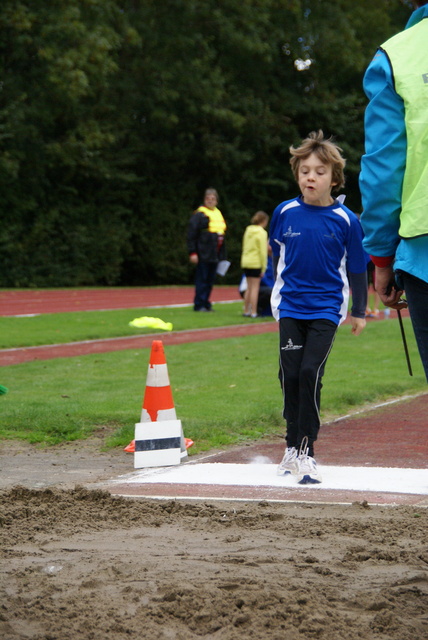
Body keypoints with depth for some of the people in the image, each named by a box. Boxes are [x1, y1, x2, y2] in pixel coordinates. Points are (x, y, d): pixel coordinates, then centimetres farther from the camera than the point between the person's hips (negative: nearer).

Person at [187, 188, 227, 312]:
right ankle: (199, 305, 2)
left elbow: (222, 233, 20)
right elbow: (191, 234, -11)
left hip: (215, 254, 7)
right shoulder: (199, 214, -7)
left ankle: (206, 304, 16)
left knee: (210, 280, 9)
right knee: (202, 279, -4)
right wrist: (192, 253, -16)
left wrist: (222, 254, 17)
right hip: (204, 254, -7)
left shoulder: (218, 214, 16)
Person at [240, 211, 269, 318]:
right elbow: (263, 251, -12)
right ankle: (253, 312, -3)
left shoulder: (248, 230, 12)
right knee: (255, 288, -2)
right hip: (256, 263, -7)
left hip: (245, 262, 7)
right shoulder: (261, 233, -10)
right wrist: (263, 267, -8)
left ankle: (246, 311, 17)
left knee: (249, 288, 14)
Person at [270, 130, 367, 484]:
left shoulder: (346, 220, -7)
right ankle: (292, 446, 19)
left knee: (310, 373, -13)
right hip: (290, 307, 3)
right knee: (290, 375, 3)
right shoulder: (285, 213, -1)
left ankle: (306, 451, -6)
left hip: (326, 309, -3)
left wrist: (359, 312, 8)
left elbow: (357, 268, 3)